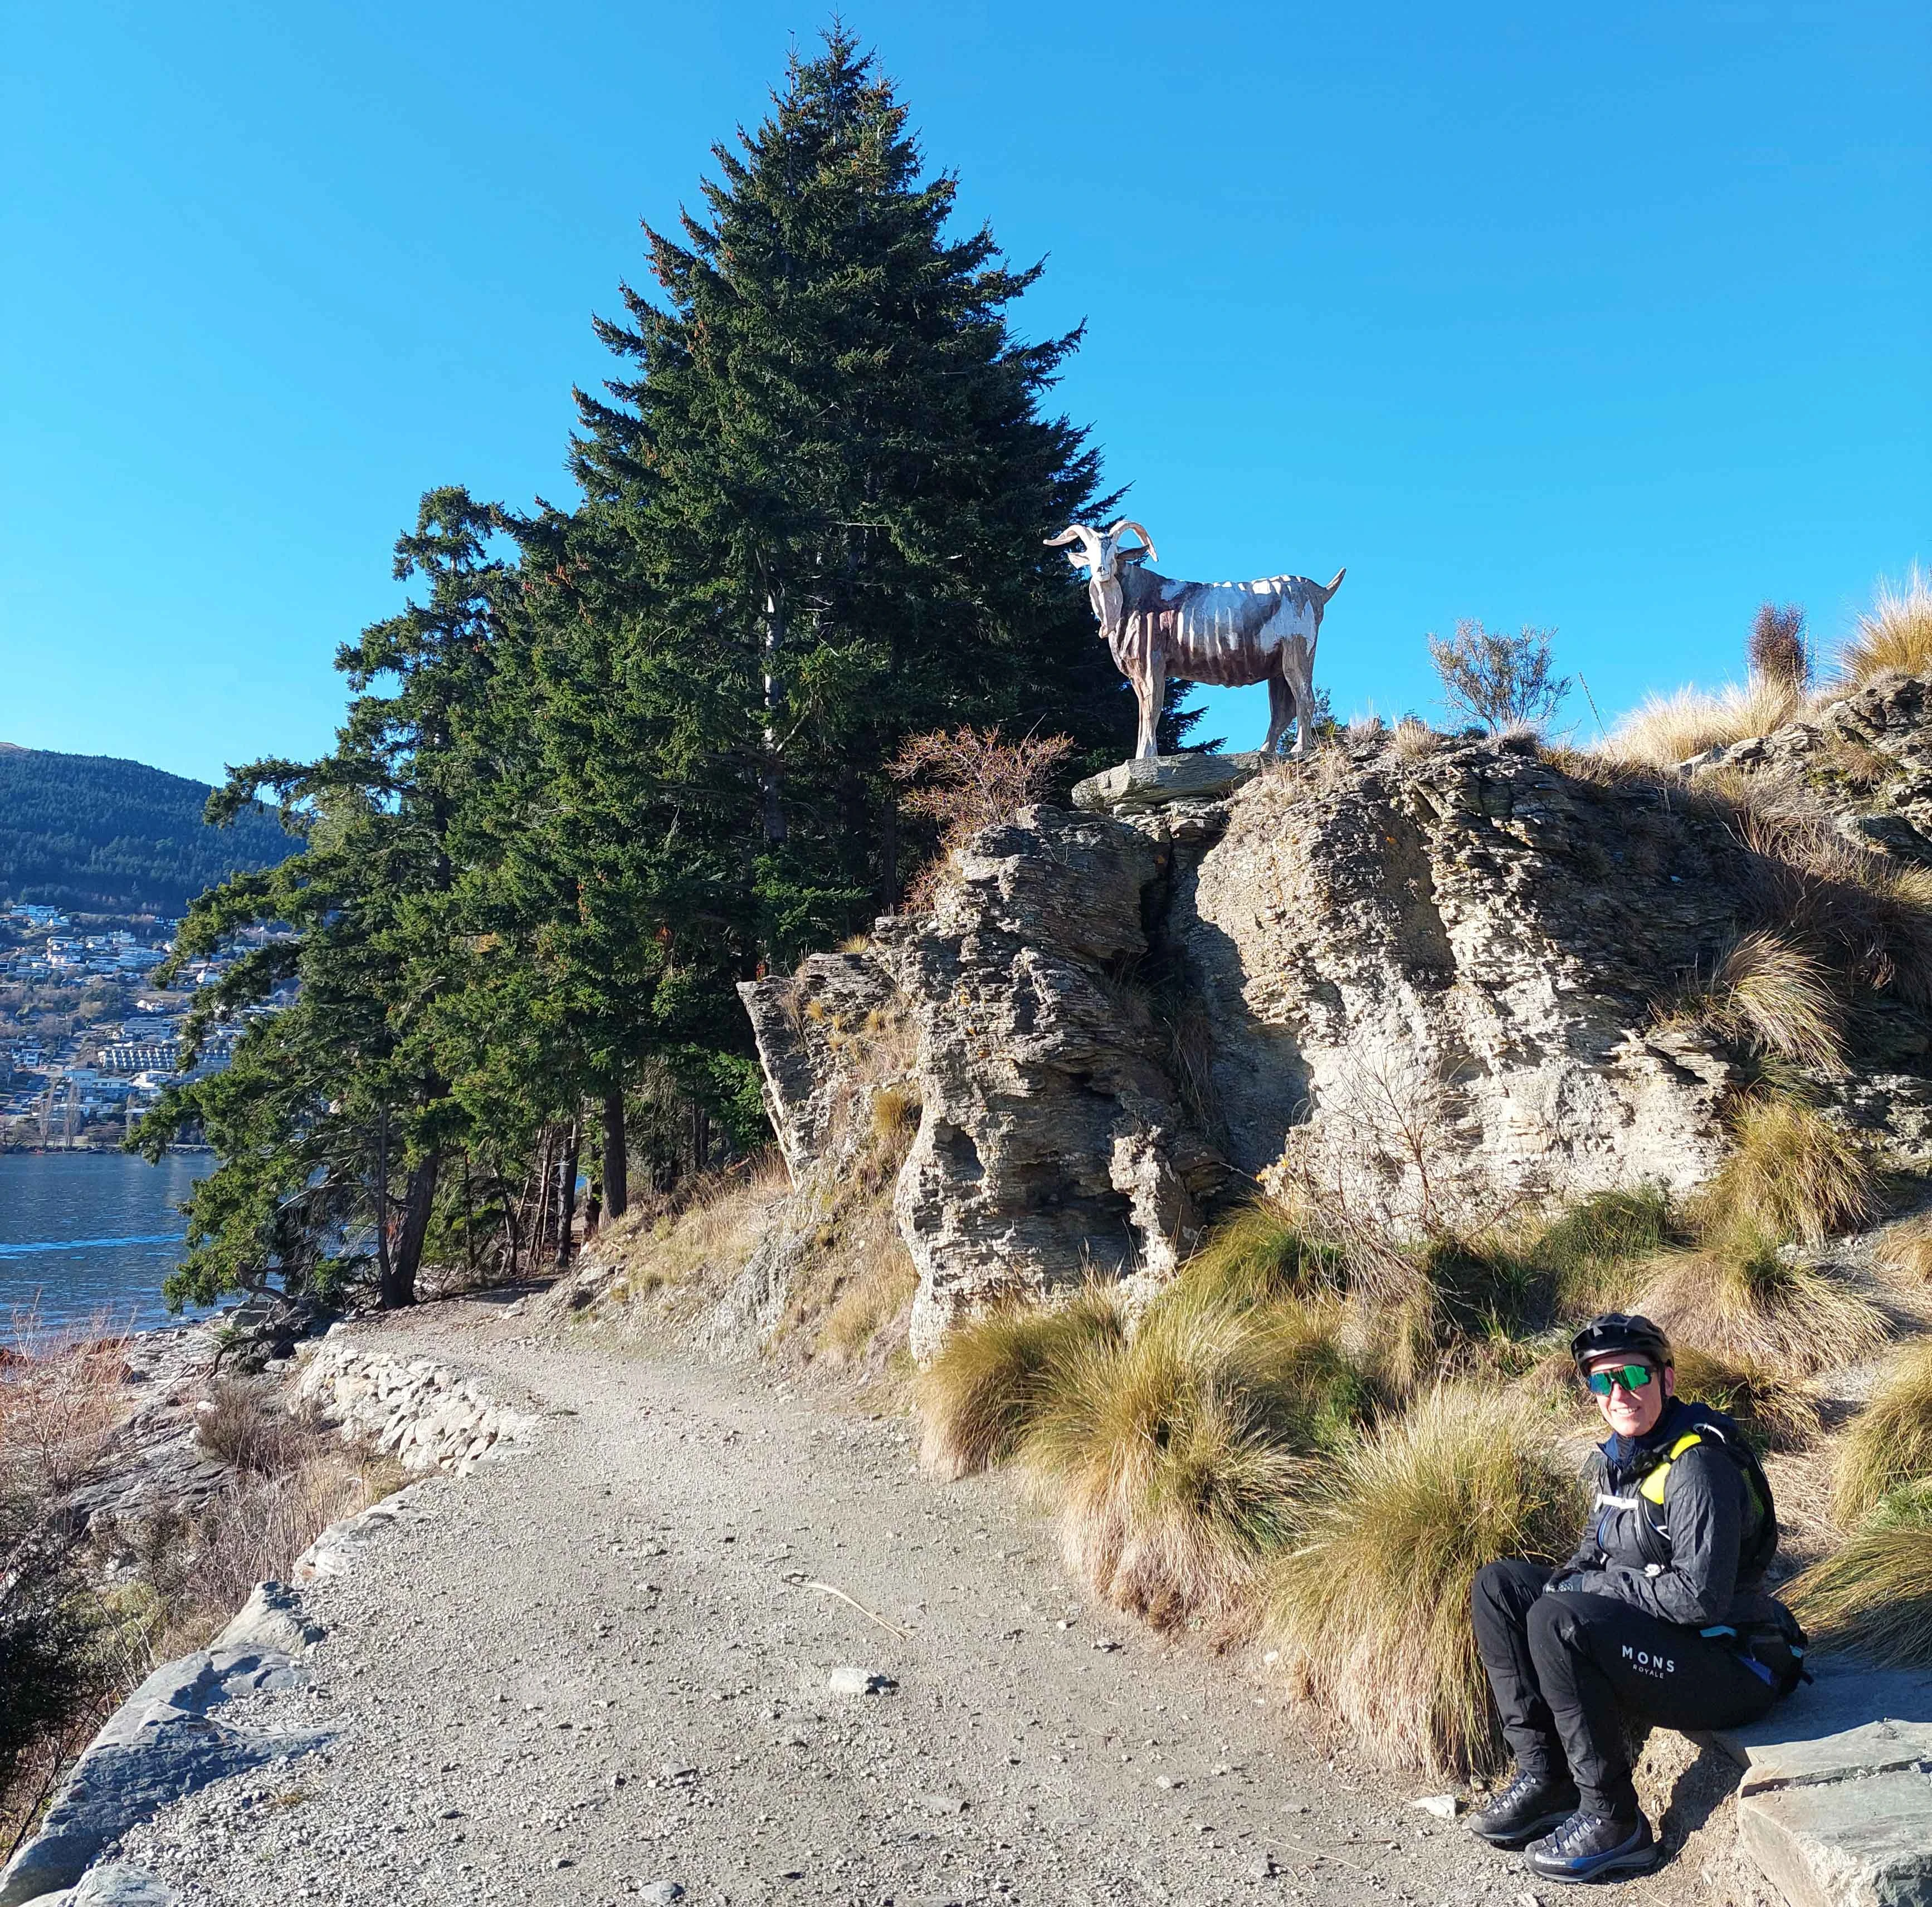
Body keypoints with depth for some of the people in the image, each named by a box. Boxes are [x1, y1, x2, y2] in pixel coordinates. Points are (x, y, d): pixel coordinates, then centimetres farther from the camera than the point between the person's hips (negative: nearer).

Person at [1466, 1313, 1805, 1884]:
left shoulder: (1698, 1465, -21)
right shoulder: (1619, 1456, 6)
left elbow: (1700, 1597, -28)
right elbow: (1595, 1553, 20)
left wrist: (1585, 1587, -17)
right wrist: (1571, 1580, -3)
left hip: (1729, 1672, -9)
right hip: (1649, 1637, 9)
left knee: (1556, 1623, -30)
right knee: (1496, 1585, 3)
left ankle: (1613, 1822, -13)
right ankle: (1546, 1777, 3)